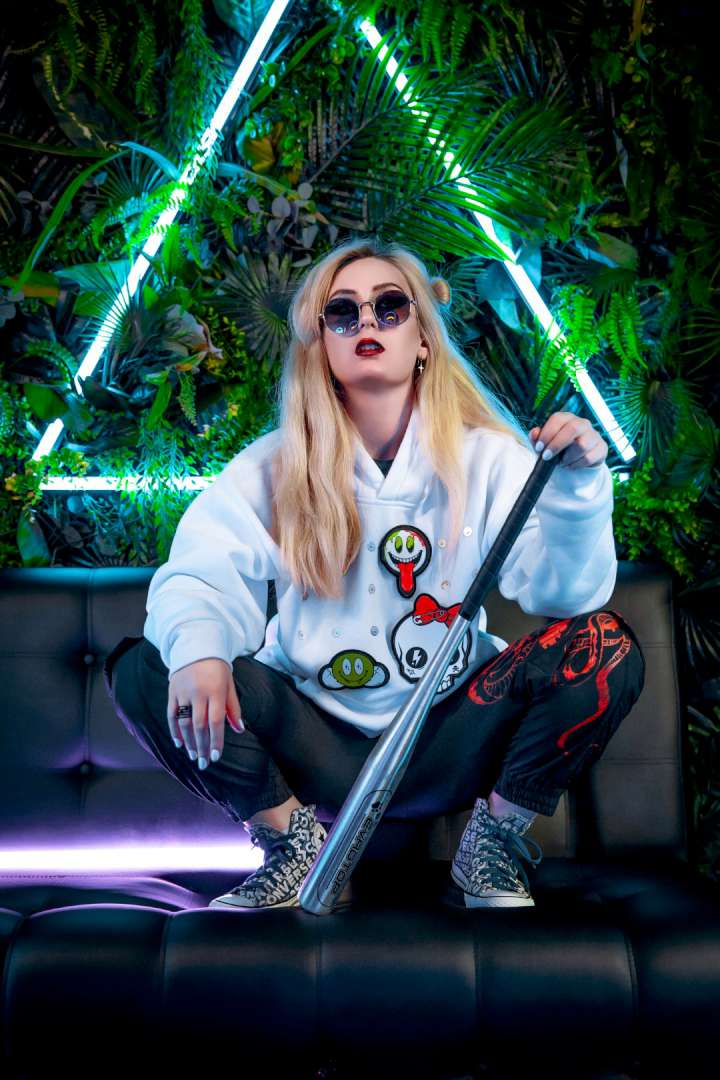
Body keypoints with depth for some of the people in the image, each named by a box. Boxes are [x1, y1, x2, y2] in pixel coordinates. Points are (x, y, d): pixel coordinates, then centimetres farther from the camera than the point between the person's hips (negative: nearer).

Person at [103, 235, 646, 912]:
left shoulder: (488, 458, -4)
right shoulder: (273, 467, -2)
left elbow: (563, 593, -13)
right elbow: (198, 576, -14)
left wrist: (577, 487, -32)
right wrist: (197, 649, -36)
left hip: (451, 746, 0)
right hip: (319, 746, 1)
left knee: (606, 646, -23)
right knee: (144, 668, -18)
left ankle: (493, 849, 0)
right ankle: (296, 847, 1)